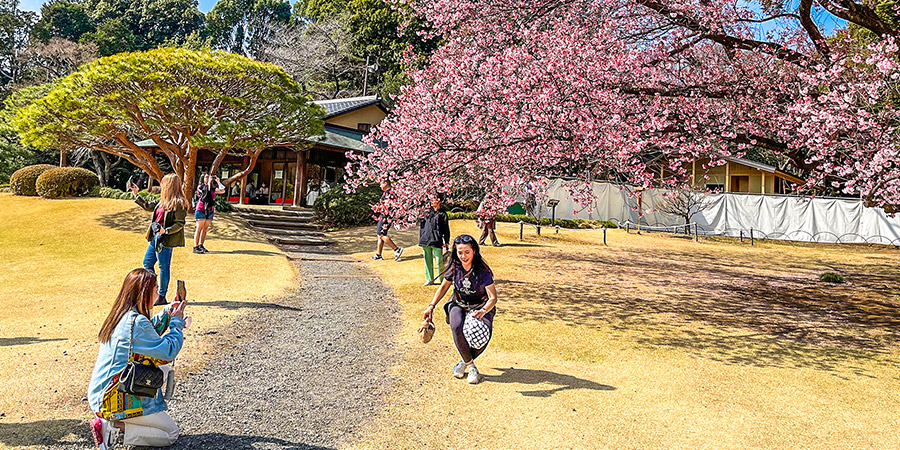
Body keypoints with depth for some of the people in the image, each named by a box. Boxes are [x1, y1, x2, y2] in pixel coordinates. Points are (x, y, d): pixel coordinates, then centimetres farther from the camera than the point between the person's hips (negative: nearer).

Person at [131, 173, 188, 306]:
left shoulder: (179, 203, -14)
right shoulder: (163, 200, 12)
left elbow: (180, 223, -17)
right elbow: (149, 207, 28)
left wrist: (165, 230, -26)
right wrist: (136, 195, 32)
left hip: (165, 239, -9)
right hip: (155, 237, 9)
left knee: (163, 266, 0)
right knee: (147, 263, 14)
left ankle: (162, 297, 10)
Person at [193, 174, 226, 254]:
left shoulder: (213, 188, 11)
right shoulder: (200, 187, -2)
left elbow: (222, 190, 3)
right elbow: (207, 189, -19)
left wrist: (218, 182, 5)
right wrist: (210, 181, -12)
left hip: (210, 211, 5)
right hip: (201, 210, -5)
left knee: (205, 229, 8)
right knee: (199, 229, -4)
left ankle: (201, 245, 17)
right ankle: (196, 247, -2)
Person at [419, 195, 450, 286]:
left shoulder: (442, 214, 6)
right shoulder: (427, 211, 16)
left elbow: (446, 229, 5)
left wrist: (447, 242, 0)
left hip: (436, 241, -4)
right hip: (425, 240, 4)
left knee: (439, 261, -5)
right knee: (428, 261, 9)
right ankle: (429, 279, 18)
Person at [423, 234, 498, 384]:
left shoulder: (483, 270, -19)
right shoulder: (454, 267, -8)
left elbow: (493, 297, -22)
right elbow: (443, 287, 10)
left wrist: (483, 311, -43)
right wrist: (431, 306, -1)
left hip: (480, 306, -2)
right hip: (458, 304, 2)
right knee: (457, 328, -33)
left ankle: (464, 362, -1)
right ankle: (470, 365, -11)